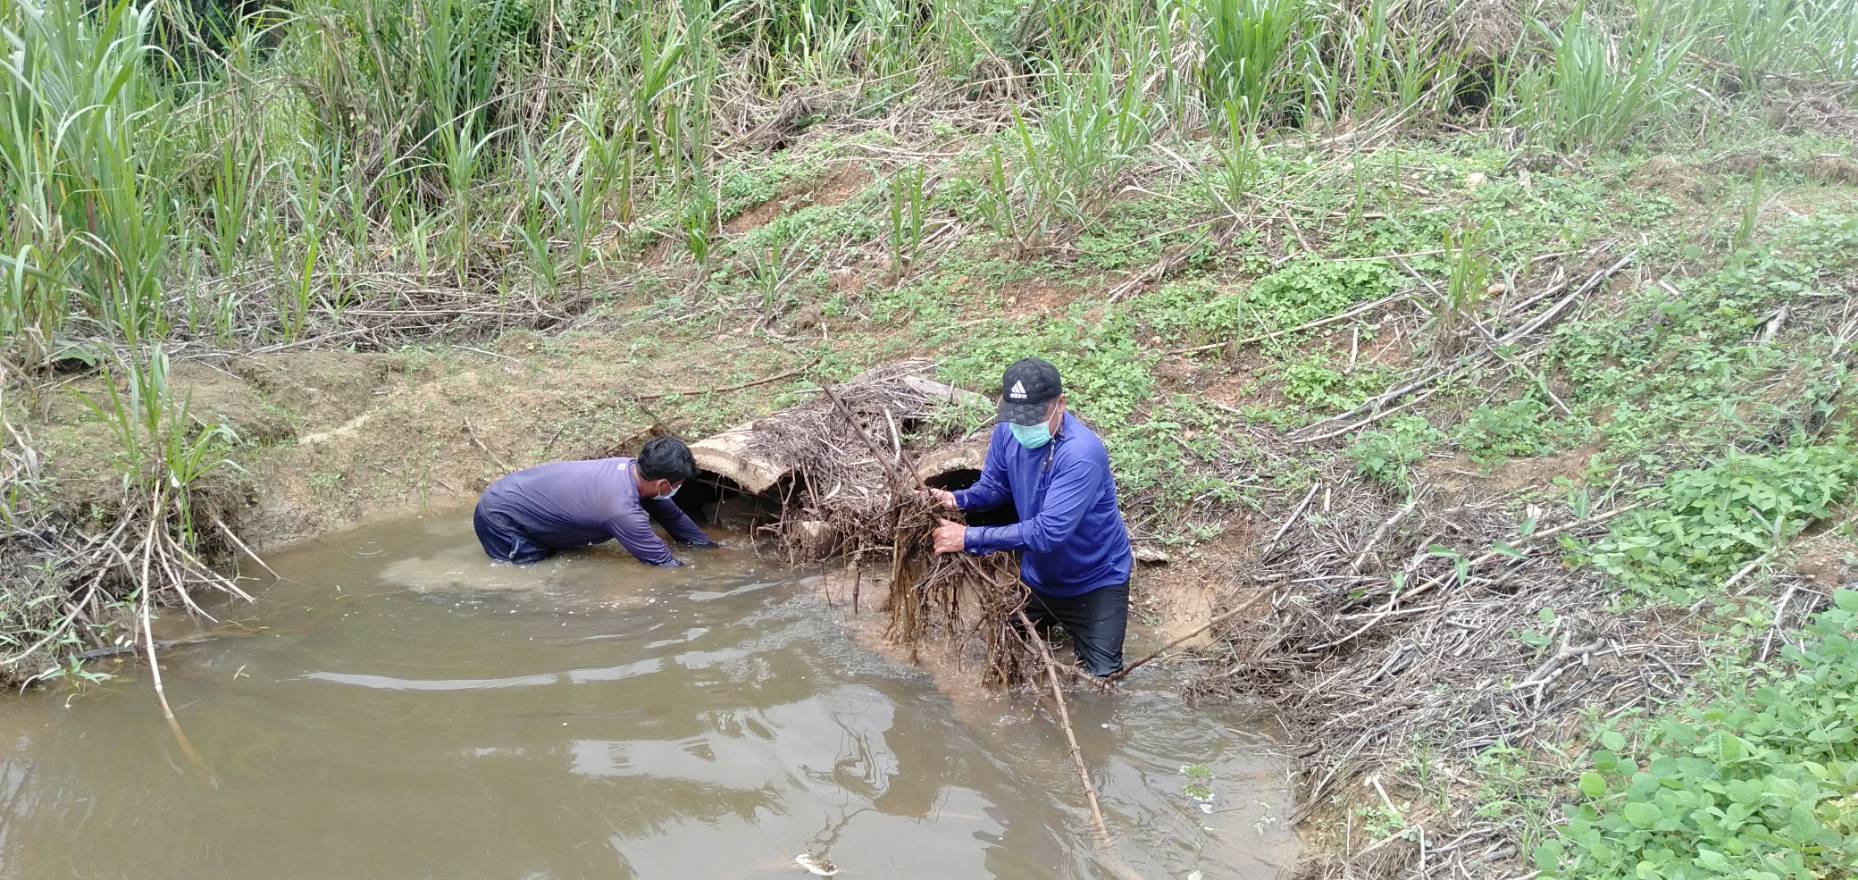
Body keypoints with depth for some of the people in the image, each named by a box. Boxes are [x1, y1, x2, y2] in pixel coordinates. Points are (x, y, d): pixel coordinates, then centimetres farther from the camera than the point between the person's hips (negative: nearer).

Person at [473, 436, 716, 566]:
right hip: (499, 518, -9)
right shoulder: (623, 511, -33)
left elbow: (673, 516, 6)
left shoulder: (631, 467, -9)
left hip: (510, 497, 9)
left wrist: (714, 550, 8)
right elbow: (666, 565, -26)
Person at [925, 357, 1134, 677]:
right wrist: (957, 499, -23)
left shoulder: (1082, 455, -37)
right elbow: (995, 486, 0)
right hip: (1038, 576, 6)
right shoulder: (1007, 433, -15)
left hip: (1095, 580, -6)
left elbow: (1049, 532, -41)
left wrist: (969, 537, -41)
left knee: (1101, 675, -3)